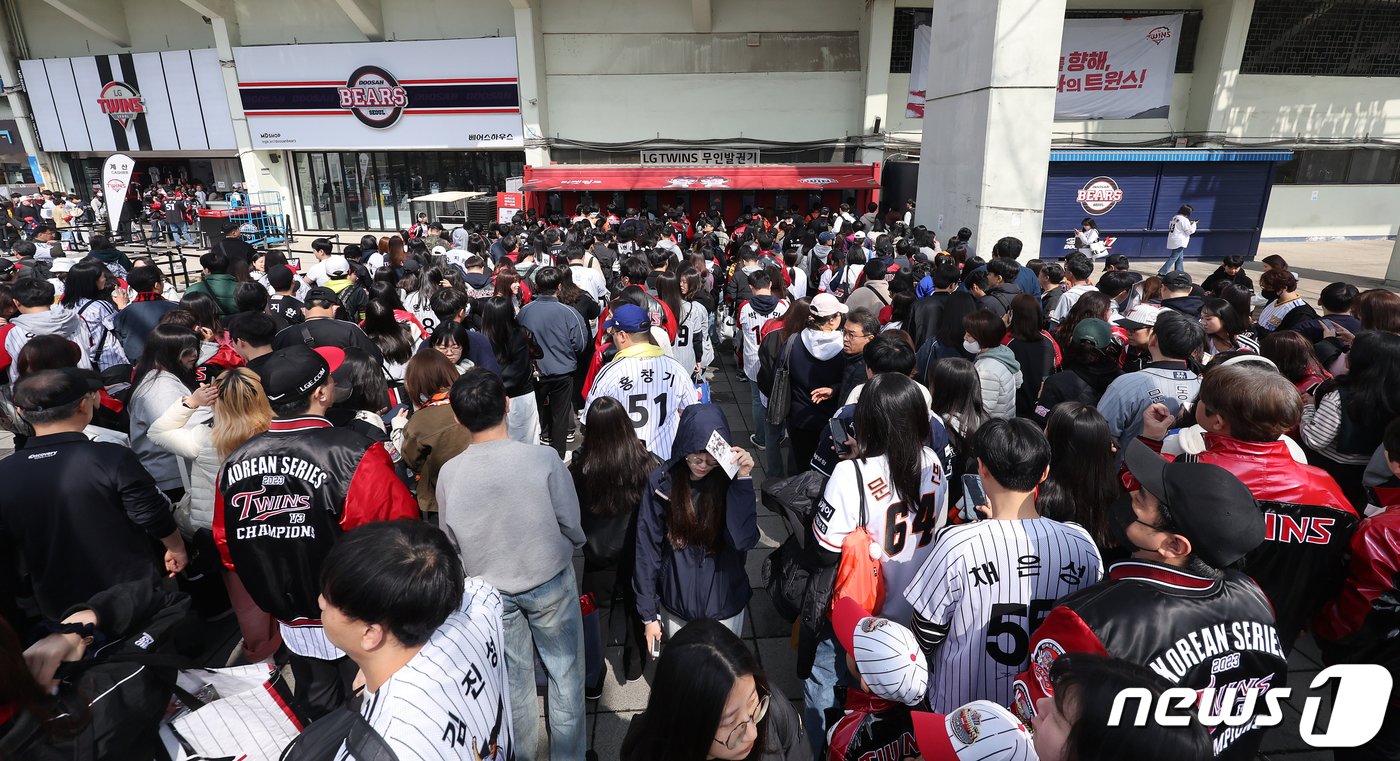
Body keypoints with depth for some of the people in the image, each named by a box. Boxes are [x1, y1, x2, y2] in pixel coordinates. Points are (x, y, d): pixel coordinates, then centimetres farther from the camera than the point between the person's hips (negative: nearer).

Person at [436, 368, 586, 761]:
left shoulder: (449, 473, -16)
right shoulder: (542, 458, -24)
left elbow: (451, 541, -2)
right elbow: (572, 526, -13)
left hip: (491, 591, 3)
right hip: (550, 582, -2)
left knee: (513, 681, 22)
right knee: (565, 674, 18)